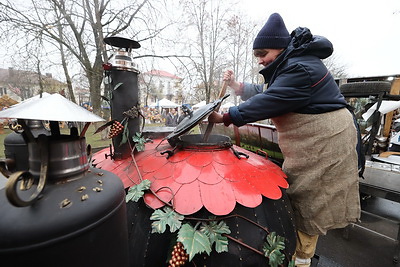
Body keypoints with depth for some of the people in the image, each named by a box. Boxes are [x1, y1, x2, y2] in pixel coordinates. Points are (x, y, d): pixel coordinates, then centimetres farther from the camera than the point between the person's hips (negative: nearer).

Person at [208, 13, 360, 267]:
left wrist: (225, 117, -23)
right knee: (300, 192, 15)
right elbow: (264, 92, 13)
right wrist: (236, 85, 3)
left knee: (309, 198, 0)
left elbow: (268, 102, -28)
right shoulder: (290, 64, 12)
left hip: (324, 140, -10)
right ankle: (302, 246, 34)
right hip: (309, 139, 10)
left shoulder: (301, 68, -22)